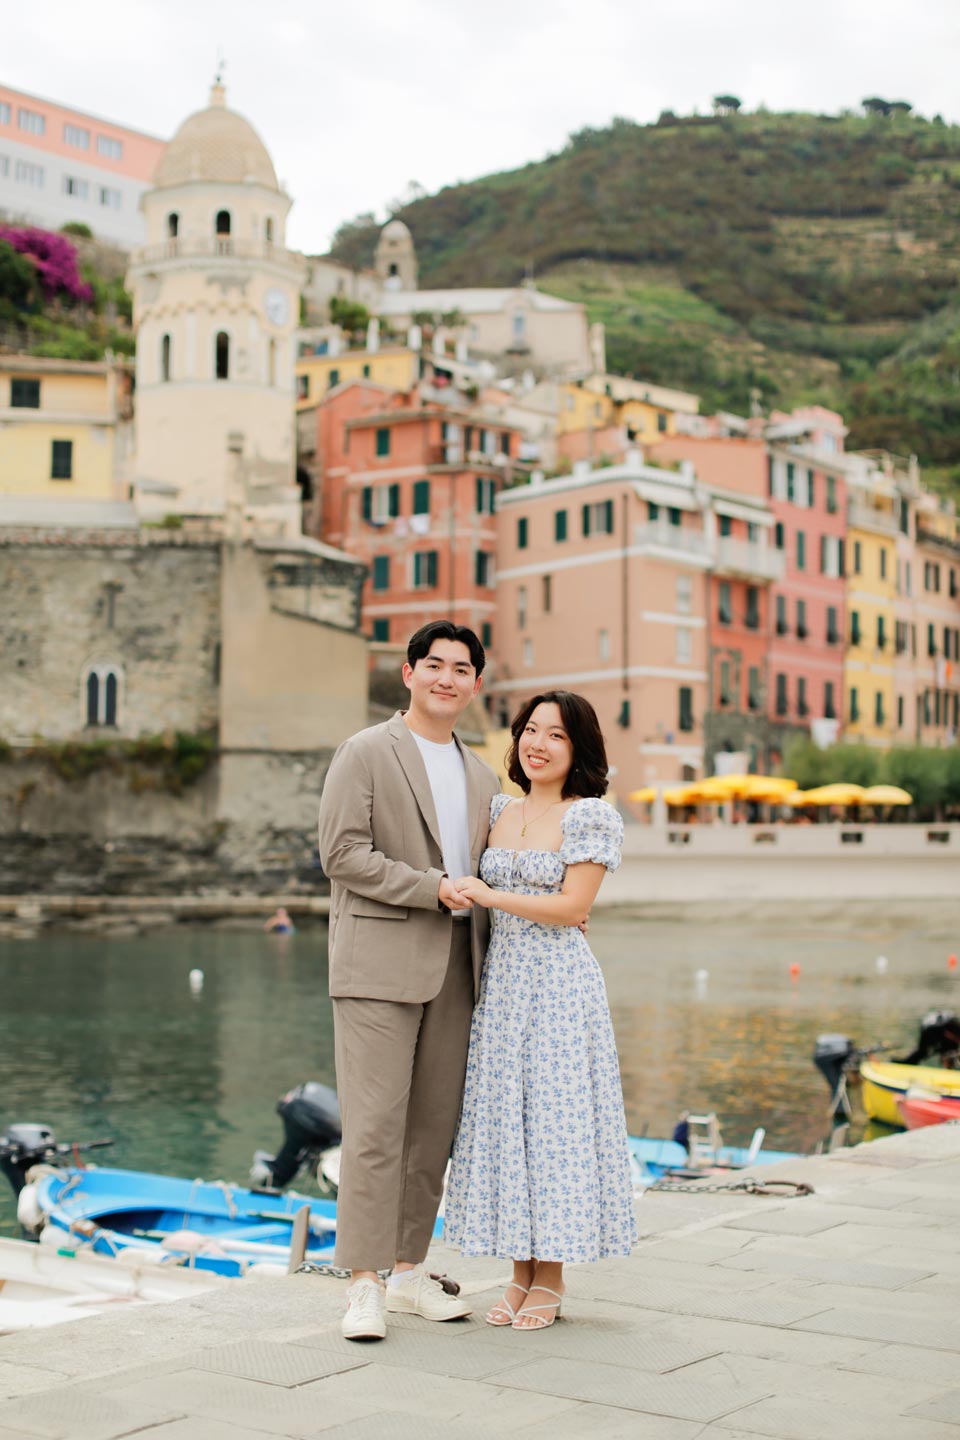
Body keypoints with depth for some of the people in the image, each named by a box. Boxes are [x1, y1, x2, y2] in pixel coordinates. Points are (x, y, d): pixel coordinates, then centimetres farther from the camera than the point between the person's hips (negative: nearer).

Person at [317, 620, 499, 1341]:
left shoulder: (481, 776, 18)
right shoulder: (365, 754, -1)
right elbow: (343, 854, -10)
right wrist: (431, 888, -15)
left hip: (454, 971, 6)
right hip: (381, 964, -6)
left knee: (434, 1125, 9)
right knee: (375, 1126, -7)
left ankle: (410, 1271, 19)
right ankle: (366, 1286, -2)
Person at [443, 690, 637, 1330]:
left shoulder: (592, 817, -6)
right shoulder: (497, 811, 11)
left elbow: (572, 906, -13)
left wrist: (487, 895, -12)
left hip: (559, 982, -6)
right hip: (501, 978, 6)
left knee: (553, 1114, -2)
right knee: (503, 1113, 6)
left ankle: (551, 1281, 9)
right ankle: (520, 1273, 16)